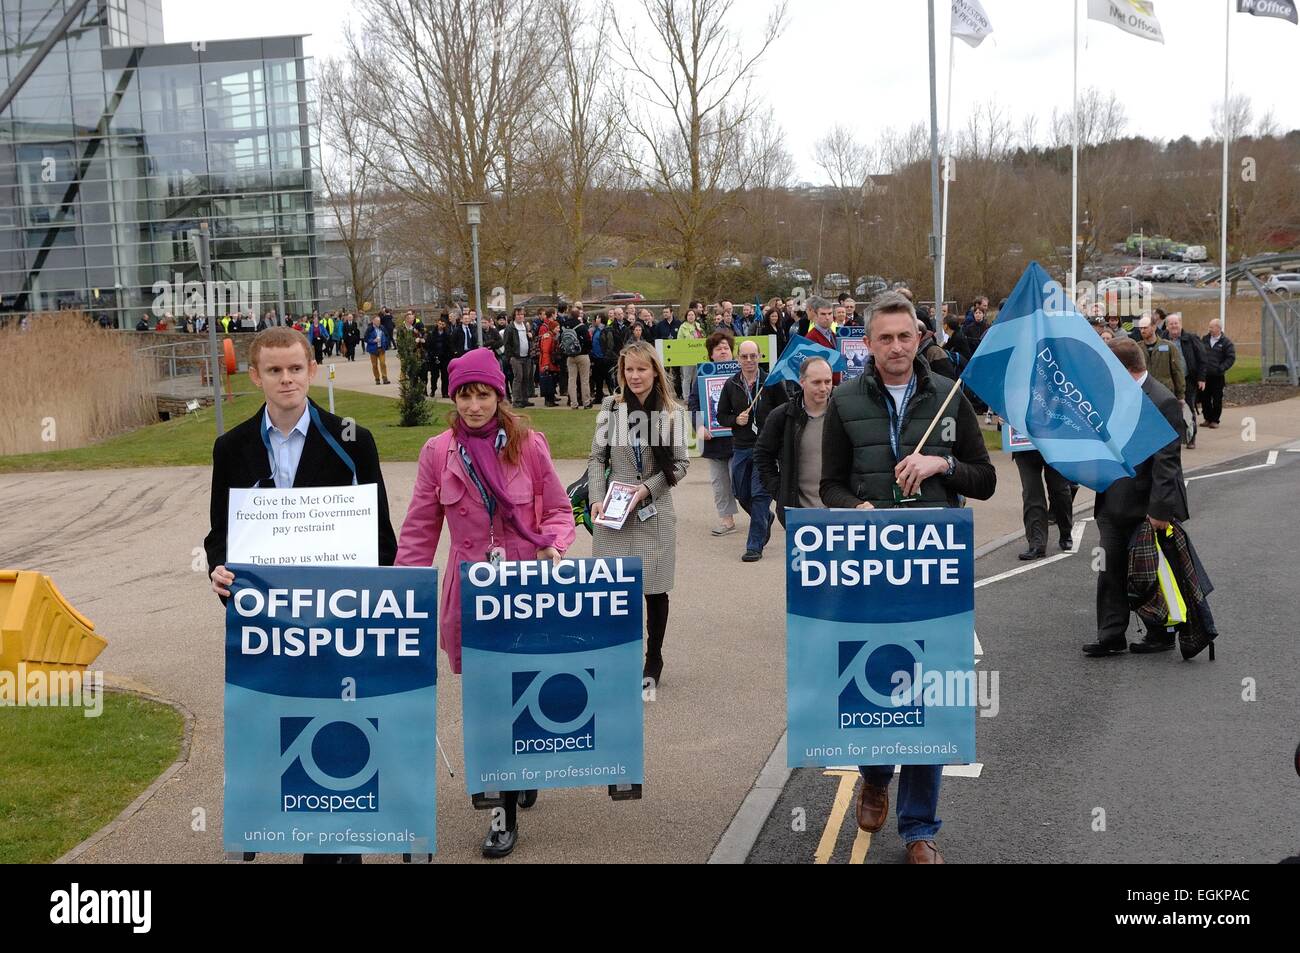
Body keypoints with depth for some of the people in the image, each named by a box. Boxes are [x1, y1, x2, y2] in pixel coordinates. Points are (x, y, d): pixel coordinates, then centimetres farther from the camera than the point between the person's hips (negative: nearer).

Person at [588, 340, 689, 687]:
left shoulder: (672, 412, -1)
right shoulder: (611, 406, 2)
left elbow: (680, 462, 1)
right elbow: (597, 457, 6)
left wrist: (647, 487, -10)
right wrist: (596, 498, -6)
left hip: (654, 513, 0)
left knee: (655, 589, 7)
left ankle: (653, 661, 23)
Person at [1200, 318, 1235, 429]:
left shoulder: (1226, 342, -4)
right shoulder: (1205, 339, 9)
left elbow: (1231, 358, -6)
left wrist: (1221, 368, -15)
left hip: (1217, 376, -4)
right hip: (1204, 374, 4)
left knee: (1217, 399, 3)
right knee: (1205, 398, 7)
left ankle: (1215, 420, 11)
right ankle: (1207, 418, 19)